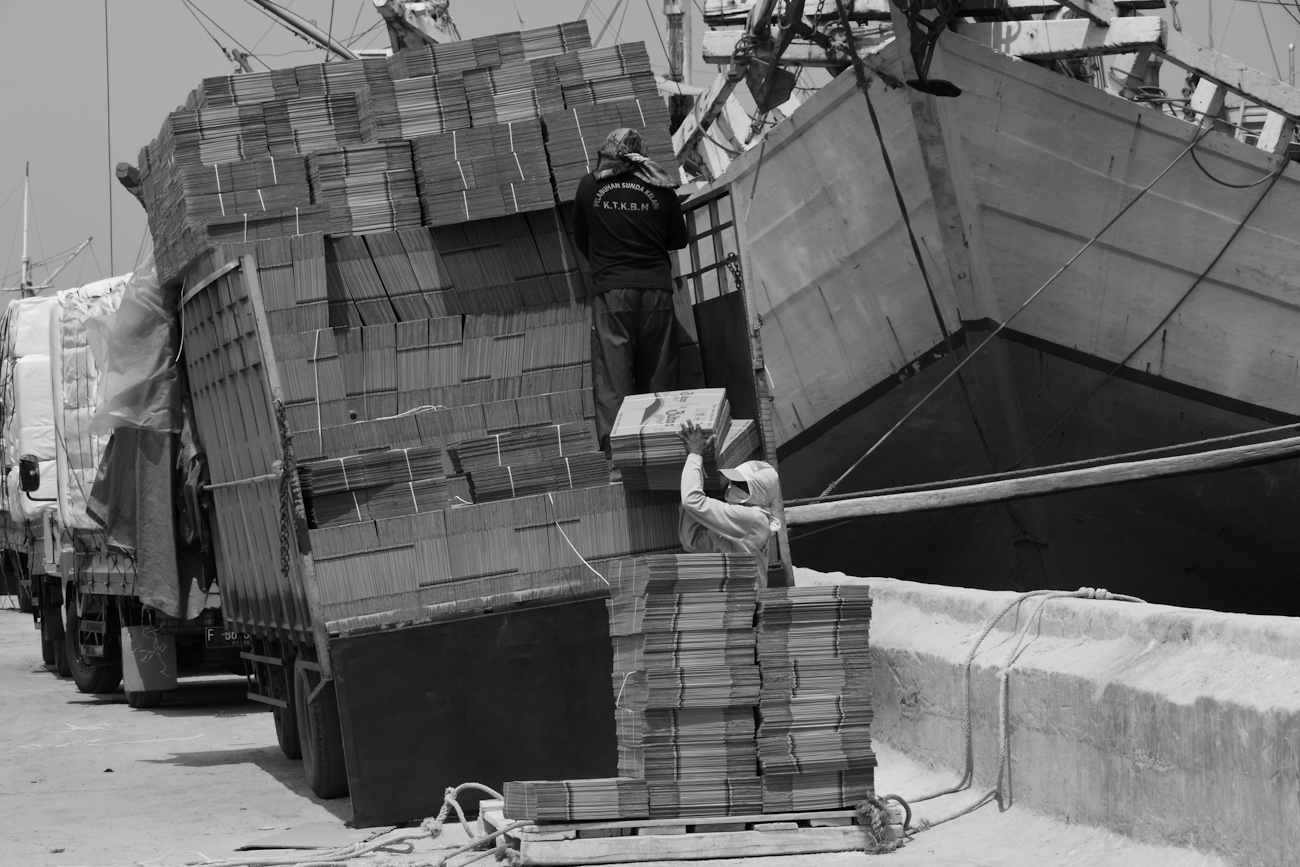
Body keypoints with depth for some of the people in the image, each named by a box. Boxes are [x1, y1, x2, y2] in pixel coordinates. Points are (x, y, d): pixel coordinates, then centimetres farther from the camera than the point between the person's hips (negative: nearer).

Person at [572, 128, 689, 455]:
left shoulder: (589, 187, 4)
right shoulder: (659, 188, 4)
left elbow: (581, 240, 15)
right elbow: (679, 239, 14)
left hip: (611, 290, -1)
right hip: (656, 287, 1)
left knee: (613, 367, -3)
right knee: (656, 370, 7)